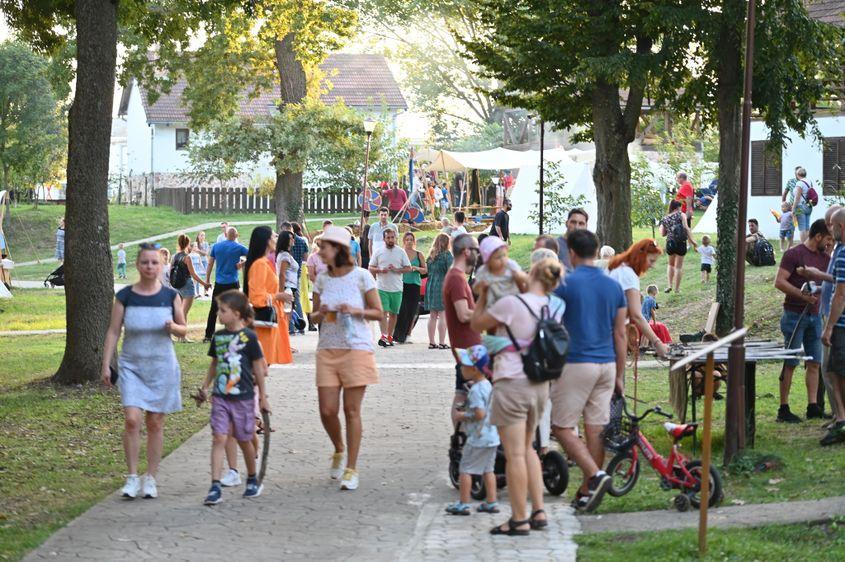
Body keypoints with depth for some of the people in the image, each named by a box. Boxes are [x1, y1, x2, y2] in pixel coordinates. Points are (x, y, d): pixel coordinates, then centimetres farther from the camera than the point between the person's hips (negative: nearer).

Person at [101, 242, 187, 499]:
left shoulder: (171, 296, 0)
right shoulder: (125, 296, -2)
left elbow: (184, 330, 10)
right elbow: (113, 332, 1)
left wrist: (174, 327, -14)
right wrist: (106, 365, -4)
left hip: (162, 366, 1)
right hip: (131, 365, -1)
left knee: (155, 423, 5)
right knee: (132, 419, -13)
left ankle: (150, 478, 15)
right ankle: (132, 477, -3)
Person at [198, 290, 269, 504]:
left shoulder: (248, 337, -7)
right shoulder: (218, 337, 5)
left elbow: (258, 368, -1)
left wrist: (262, 396, 2)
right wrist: (205, 387, 16)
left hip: (243, 397, -3)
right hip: (220, 397, 3)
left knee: (244, 439, 10)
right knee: (219, 438, -8)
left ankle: (253, 480, 32)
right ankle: (215, 487, -13)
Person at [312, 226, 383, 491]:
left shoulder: (361, 276, -3)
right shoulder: (322, 279, 8)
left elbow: (378, 312, 1)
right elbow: (314, 316, 15)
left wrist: (356, 311, -16)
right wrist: (321, 314, -7)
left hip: (356, 348, -4)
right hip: (328, 348, 4)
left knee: (352, 410, -3)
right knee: (327, 410, -2)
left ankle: (351, 469, 4)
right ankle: (339, 450, 27)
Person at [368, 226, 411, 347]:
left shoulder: (401, 252, 6)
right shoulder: (378, 252, 5)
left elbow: (408, 268, 5)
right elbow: (371, 268, 7)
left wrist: (396, 270, -12)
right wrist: (380, 270, -12)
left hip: (396, 288, 2)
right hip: (382, 287, -2)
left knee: (394, 313, 7)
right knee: (383, 312, -12)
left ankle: (389, 336, 17)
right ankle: (384, 336, -17)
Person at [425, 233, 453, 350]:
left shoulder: (431, 256, 11)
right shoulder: (446, 254, -8)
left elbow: (428, 271, 14)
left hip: (430, 286, 6)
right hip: (443, 286, -6)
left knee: (432, 316, 11)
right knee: (443, 315, -5)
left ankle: (431, 342, 14)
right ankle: (442, 343, -7)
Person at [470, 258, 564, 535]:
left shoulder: (512, 303, -15)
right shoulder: (554, 309, 3)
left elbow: (477, 324, -2)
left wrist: (482, 295, 13)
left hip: (512, 384, -7)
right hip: (540, 385, 7)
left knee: (514, 454, -1)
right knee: (527, 448, 21)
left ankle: (519, 520, 2)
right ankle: (538, 512, 19)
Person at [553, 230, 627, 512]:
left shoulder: (564, 284, -7)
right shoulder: (613, 286, 8)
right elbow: (620, 334, 10)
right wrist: (620, 376, 16)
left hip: (575, 364, -5)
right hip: (606, 364, 5)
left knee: (563, 427, 1)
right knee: (596, 430, 7)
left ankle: (595, 475, -17)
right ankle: (586, 492, 11)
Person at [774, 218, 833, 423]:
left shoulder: (825, 258, 12)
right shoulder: (794, 254, -9)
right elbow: (779, 282, -16)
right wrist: (803, 295, -23)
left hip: (815, 315, 7)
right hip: (795, 315, -7)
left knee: (814, 363, 5)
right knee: (791, 363, -4)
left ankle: (813, 407, 7)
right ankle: (783, 409, 1)